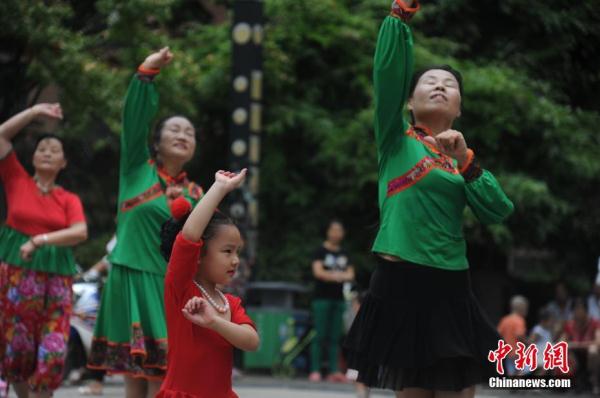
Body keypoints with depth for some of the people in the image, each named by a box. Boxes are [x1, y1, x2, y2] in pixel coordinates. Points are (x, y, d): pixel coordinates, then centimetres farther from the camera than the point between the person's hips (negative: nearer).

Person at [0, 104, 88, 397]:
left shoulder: (69, 200, 8)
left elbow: (80, 233, -10)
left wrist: (40, 240, -20)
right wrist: (37, 111, 1)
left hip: (55, 279, 1)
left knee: (53, 353, -9)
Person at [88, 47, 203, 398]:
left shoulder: (194, 193, 11)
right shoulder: (138, 168, 5)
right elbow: (134, 118, -8)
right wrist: (146, 75, -19)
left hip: (170, 285, 2)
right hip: (130, 278, -2)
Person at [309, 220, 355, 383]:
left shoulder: (344, 254, 14)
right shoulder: (321, 251, 0)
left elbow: (351, 274, 9)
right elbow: (317, 271, -12)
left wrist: (343, 276, -13)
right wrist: (333, 276, -26)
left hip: (338, 299, 5)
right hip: (322, 297, -5)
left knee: (335, 337, 4)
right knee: (320, 336, -7)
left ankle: (334, 371, 3)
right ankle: (315, 371, -7)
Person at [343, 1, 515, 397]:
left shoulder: (463, 156, 14)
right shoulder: (397, 139, 3)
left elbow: (498, 212, 0)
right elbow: (389, 69, -11)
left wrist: (466, 161, -10)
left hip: (451, 289, 4)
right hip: (400, 283, -4)